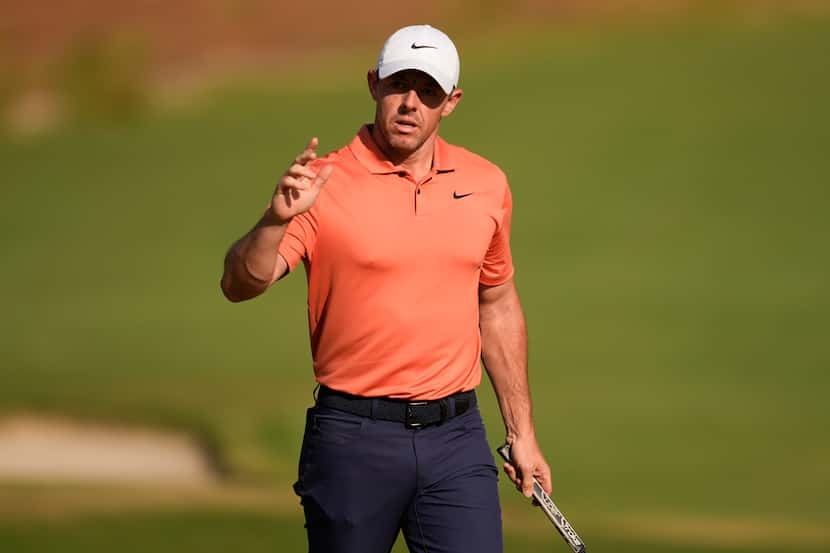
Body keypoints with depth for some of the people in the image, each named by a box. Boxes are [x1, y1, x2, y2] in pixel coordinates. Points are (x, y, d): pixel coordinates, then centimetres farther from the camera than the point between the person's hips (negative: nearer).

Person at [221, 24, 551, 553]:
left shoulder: (487, 185, 7)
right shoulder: (323, 184, -6)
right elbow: (240, 284, -15)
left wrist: (522, 430, 17)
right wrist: (276, 220, -35)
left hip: (456, 436, 3)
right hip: (355, 439, -3)